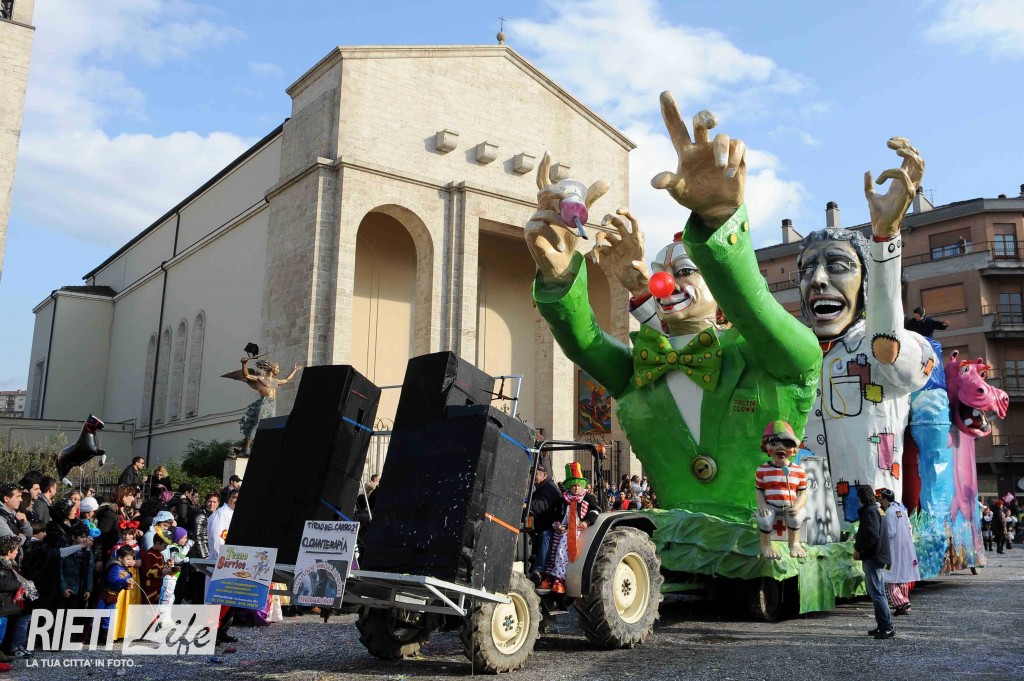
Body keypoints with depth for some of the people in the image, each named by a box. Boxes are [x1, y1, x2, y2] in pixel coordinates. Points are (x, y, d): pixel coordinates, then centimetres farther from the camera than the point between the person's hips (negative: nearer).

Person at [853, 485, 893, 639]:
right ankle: (884, 626, 20)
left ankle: (887, 627, -7)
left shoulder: (869, 512, -15)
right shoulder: (876, 510, 16)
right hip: (877, 557, 10)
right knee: (878, 592, 15)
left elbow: (872, 535, -23)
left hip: (873, 558, -10)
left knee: (876, 593, -8)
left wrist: (858, 549, -14)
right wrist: (859, 546, 16)